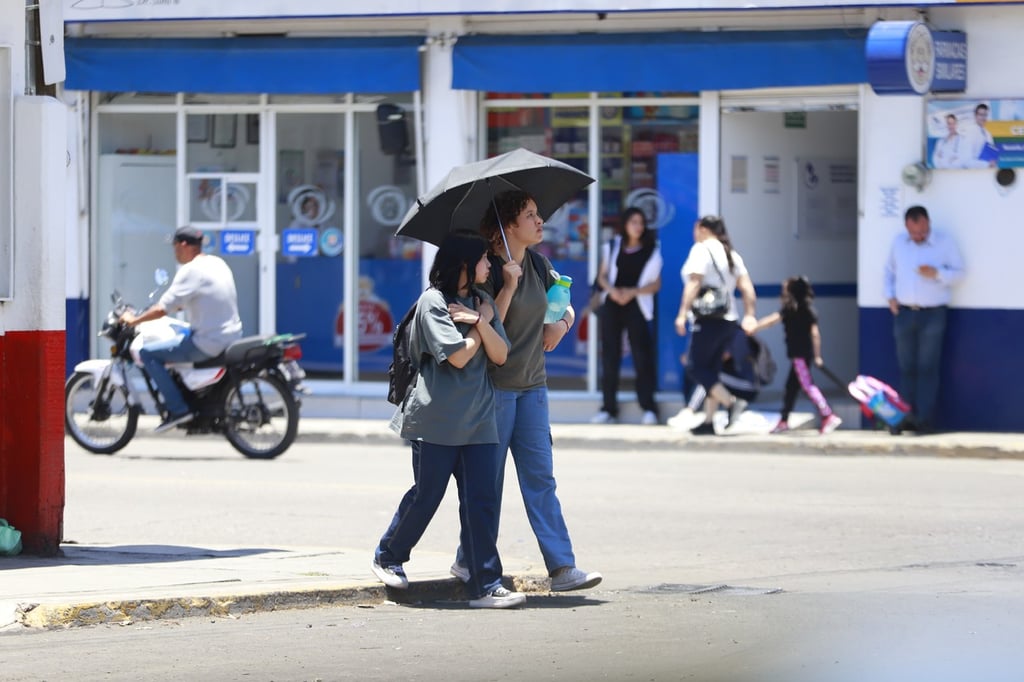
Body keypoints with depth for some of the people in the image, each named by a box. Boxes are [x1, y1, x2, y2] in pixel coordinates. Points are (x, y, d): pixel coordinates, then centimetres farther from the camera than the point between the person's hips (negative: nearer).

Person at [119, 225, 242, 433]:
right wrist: (176, 306, 28)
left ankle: (177, 408, -8)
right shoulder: (217, 263, 10)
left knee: (147, 353, -4)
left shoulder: (190, 270, -15)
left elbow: (162, 310, -18)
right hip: (232, 336, 9)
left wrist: (134, 320, -4)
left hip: (209, 342, -9)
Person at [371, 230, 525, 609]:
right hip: (438, 419, -5)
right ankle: (387, 557, 25)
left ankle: (486, 585, -3)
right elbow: (457, 356, -15)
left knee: (481, 501, -2)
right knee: (426, 496, 2)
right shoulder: (434, 301, -7)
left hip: (477, 419, 5)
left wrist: (481, 321, -10)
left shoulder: (482, 301, 14)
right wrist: (483, 323, -2)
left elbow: (500, 356, 4)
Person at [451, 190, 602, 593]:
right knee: (488, 479, 0)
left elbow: (566, 308, 22)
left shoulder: (538, 265, 8)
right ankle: (469, 562, 13)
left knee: (540, 477, 1)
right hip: (494, 385, -6)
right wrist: (508, 286, -25)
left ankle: (562, 568, -5)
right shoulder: (489, 269, -12)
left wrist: (561, 323, 1)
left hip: (532, 385, 6)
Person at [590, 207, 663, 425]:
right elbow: (602, 276, 11)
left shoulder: (651, 252, 3)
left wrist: (632, 292, -14)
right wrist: (611, 290, -10)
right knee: (609, 357, 1)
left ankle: (648, 408, -4)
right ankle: (608, 409, 6)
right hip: (612, 305, 2)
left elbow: (655, 284, 0)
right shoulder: (612, 247, 10)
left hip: (636, 307, -2)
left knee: (642, 357, -7)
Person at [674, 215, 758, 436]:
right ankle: (708, 421, 7)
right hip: (729, 320, 8)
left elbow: (694, 283, -17)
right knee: (712, 370, 10)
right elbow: (747, 288, 10)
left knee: (698, 368, -5)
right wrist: (749, 316, 7)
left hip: (708, 320, -8)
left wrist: (683, 314, -20)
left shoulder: (702, 250, -6)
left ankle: (731, 401, -22)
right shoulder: (731, 254, 17)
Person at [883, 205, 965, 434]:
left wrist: (936, 273, -19)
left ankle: (925, 419, -3)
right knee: (906, 367, 6)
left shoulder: (944, 242, -2)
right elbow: (889, 270, 20)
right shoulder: (899, 242, 9)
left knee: (927, 368, -5)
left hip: (932, 313, -4)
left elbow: (958, 273, -1)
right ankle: (907, 417, 11)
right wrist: (890, 295, 6)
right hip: (904, 312, 4)